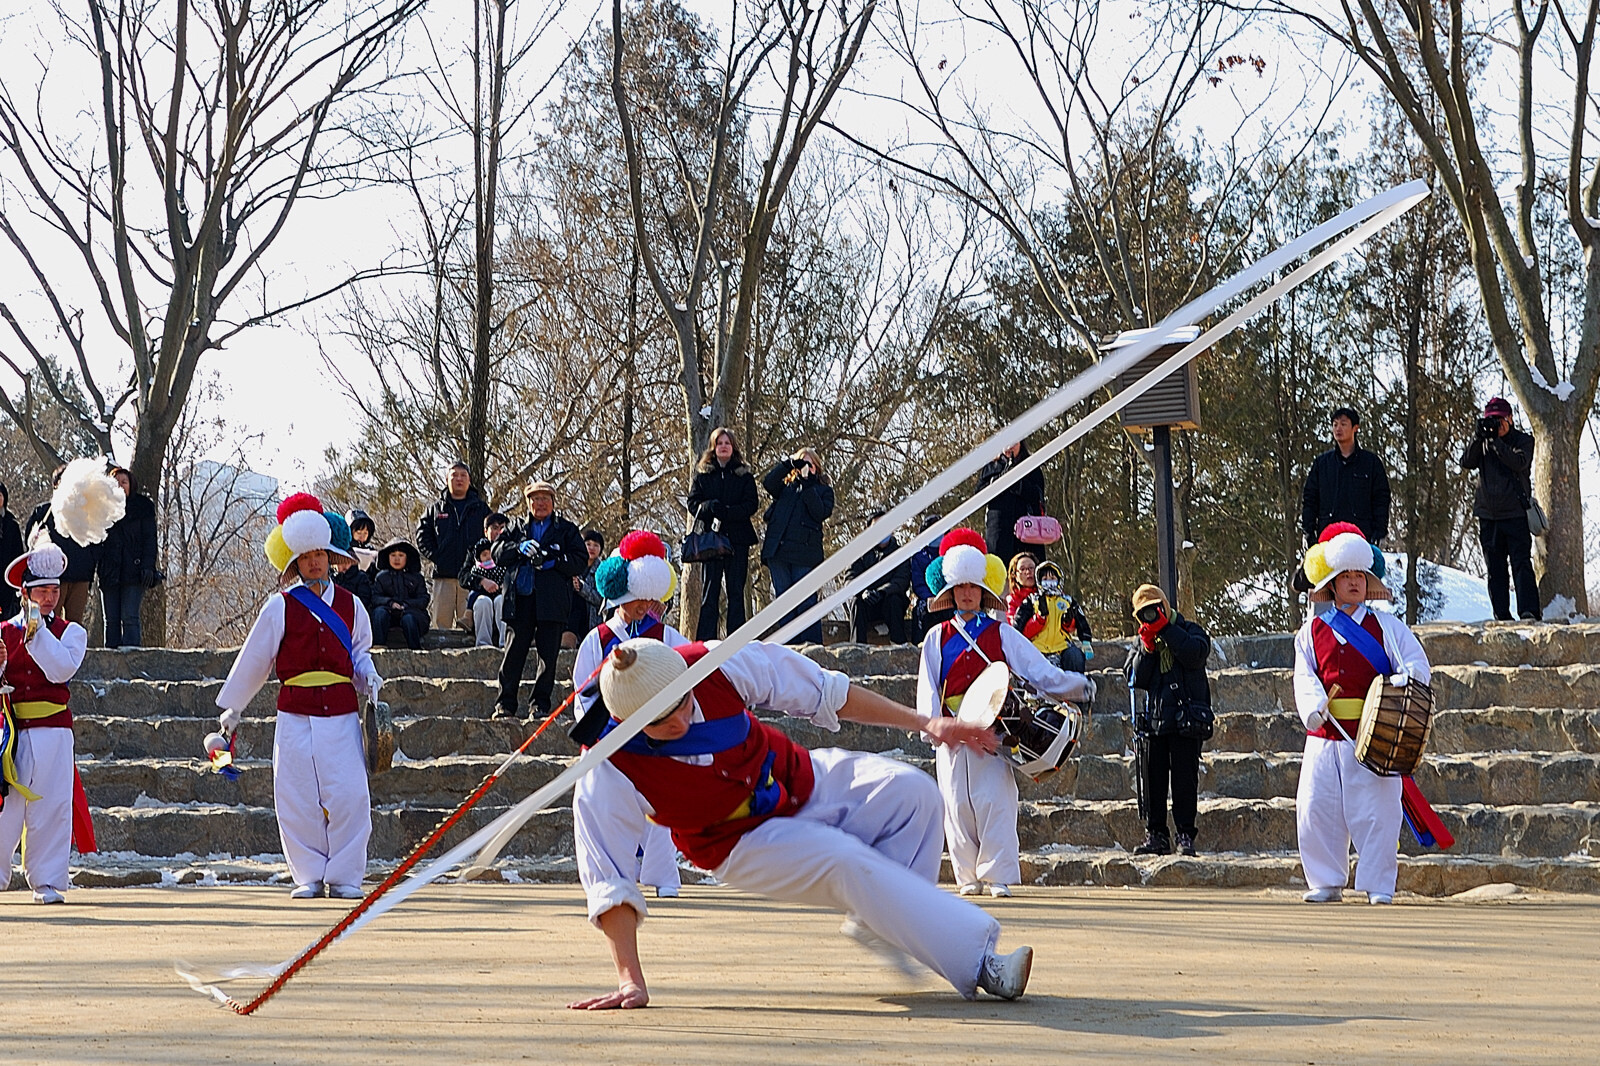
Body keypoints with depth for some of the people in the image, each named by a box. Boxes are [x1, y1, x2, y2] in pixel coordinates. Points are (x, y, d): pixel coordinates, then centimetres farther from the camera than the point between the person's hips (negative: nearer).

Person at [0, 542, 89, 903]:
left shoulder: (70, 632, 8)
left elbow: (61, 670, -10)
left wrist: (37, 631, -12)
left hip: (52, 729, 0)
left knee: (50, 805, -2)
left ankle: (47, 881, 3)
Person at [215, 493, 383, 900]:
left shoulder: (349, 605, 11)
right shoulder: (280, 608, 3)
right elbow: (254, 660, 9)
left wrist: (367, 676, 2)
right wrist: (232, 707, 14)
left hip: (341, 712, 1)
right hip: (295, 714, -1)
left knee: (348, 795, -8)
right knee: (298, 797, -3)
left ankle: (344, 876, 1)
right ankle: (308, 876, 7)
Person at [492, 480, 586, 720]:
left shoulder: (566, 530, 13)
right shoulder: (516, 529, 19)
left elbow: (580, 562, 3)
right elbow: (497, 553, 6)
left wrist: (553, 560, -12)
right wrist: (520, 548, -11)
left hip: (552, 601, -1)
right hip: (521, 599, 1)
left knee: (548, 654, -2)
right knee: (515, 651, -2)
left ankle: (541, 704, 5)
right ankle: (504, 704, 1)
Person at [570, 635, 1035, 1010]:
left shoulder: (712, 665, -23)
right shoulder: (611, 767, -29)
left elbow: (823, 692, -11)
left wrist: (925, 724, -8)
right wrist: (630, 980, -28)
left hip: (804, 781, 4)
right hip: (743, 843, -4)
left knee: (910, 790, -19)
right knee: (849, 866, -28)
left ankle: (875, 924, 1)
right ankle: (978, 964, -26)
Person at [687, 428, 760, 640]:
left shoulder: (744, 475, 10)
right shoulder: (702, 474, 12)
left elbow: (751, 505, 0)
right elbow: (693, 503, 5)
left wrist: (727, 512, -16)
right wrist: (709, 507, -17)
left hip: (737, 538, 0)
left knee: (736, 591, 0)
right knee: (709, 592, -3)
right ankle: (705, 641, -3)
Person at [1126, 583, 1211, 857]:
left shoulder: (1189, 631, 4)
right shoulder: (1143, 641, 17)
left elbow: (1195, 654, -19)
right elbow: (1136, 678, 5)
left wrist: (1165, 629, -14)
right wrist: (1147, 647, -7)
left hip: (1185, 722, -5)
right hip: (1154, 719, 5)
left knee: (1184, 778, -7)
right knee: (1152, 779, 4)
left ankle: (1186, 835, -3)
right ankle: (1156, 836, 9)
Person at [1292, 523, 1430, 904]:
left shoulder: (1386, 626, 9)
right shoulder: (1312, 632, 13)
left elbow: (1416, 663, 4)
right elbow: (1304, 676, 5)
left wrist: (1406, 677, -20)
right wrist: (1313, 705, -15)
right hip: (1326, 732, 2)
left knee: (1375, 811, -6)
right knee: (1315, 808, -2)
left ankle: (1379, 884, 2)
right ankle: (1327, 882, 10)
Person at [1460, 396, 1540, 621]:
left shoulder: (1523, 440, 3)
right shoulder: (1482, 443, 13)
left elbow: (1519, 463, -15)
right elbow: (1467, 463, -2)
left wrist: (1495, 440, -18)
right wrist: (1479, 438, -13)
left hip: (1515, 514, -4)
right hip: (1488, 515, 4)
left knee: (1521, 563, -12)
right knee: (1495, 568, 5)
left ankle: (1529, 611, -18)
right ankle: (1501, 615, 8)